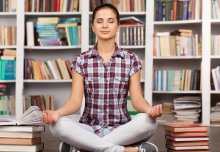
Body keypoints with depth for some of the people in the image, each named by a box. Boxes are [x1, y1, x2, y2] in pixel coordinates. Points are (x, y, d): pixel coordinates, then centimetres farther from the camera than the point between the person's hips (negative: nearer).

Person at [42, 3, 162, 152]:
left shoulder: (131, 59, 4)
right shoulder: (81, 60, 4)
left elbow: (137, 98, -2)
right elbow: (75, 101, -3)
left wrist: (149, 109, -26)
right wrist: (57, 112, -25)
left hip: (122, 129, 0)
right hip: (89, 130, 0)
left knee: (148, 121, -32)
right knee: (59, 125, -32)